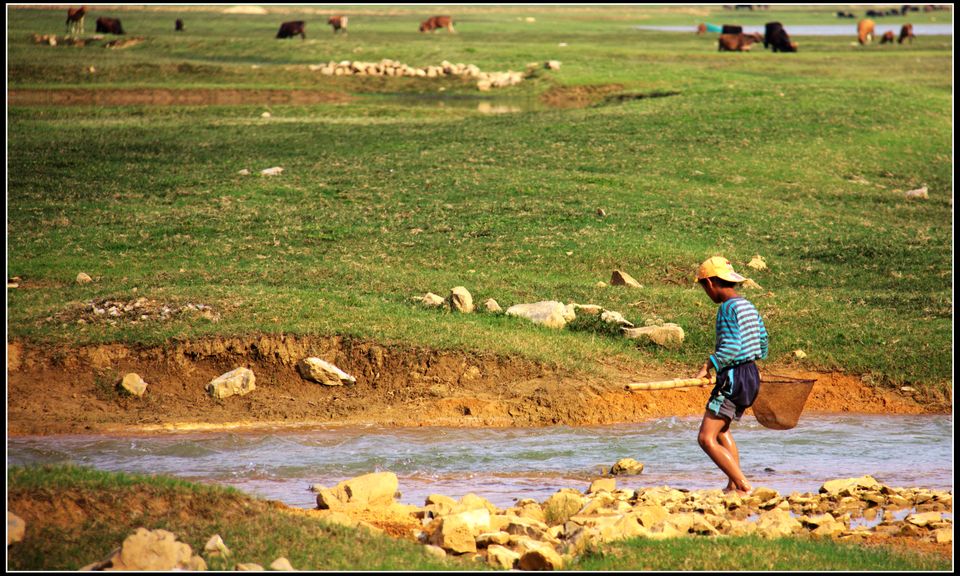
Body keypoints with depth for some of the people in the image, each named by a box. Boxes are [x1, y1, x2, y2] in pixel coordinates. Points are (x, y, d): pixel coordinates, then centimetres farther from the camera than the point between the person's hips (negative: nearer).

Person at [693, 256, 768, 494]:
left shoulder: (728, 308, -16)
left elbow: (731, 347, -24)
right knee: (721, 429, 30)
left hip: (733, 378, -10)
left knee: (706, 439, -11)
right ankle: (733, 486, 34)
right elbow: (762, 340, 21)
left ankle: (744, 486, -18)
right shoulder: (748, 306, 13)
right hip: (752, 375, 10)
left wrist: (707, 367, -21)